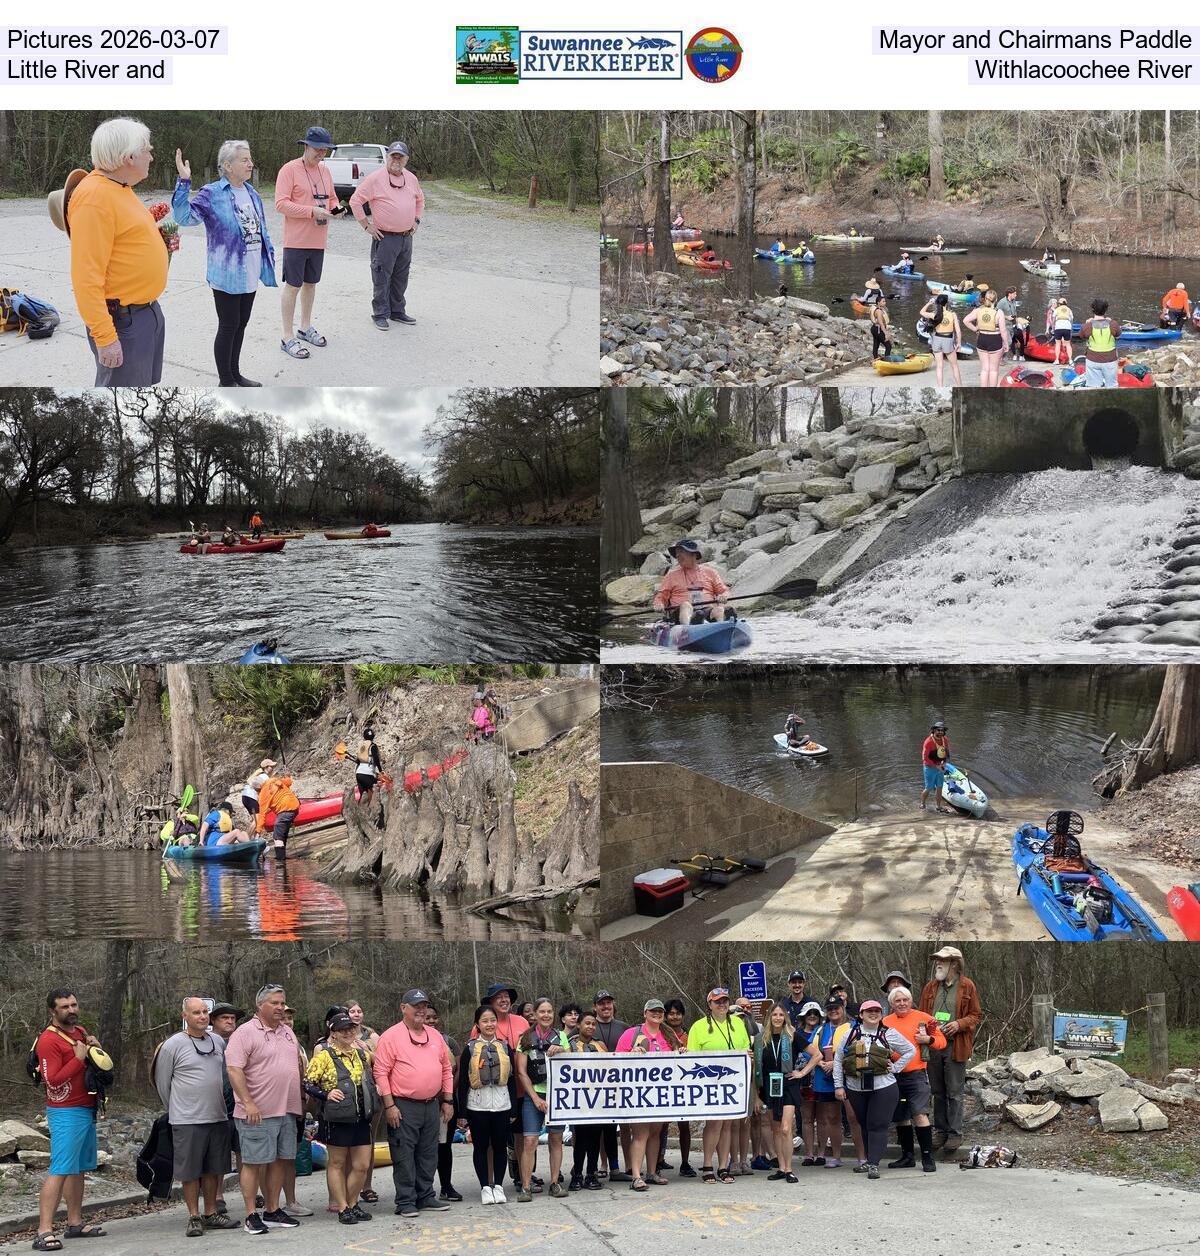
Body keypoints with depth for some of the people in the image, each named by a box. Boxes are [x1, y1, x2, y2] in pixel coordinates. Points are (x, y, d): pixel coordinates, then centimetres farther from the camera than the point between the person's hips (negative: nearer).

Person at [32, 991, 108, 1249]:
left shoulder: (80, 1032, 13)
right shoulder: (49, 1040, -14)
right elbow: (52, 1080, -20)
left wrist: (95, 1047, 5)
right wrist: (79, 1058, -20)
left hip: (87, 1110, 9)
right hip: (66, 1114, -9)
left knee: (78, 1169, 13)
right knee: (59, 1170, -14)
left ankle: (75, 1223, 20)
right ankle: (44, 1231, -17)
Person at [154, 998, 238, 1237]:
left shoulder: (218, 1042, 10)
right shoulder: (173, 1045, -6)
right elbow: (162, 1082, 1)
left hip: (218, 1118, 5)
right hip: (187, 1121, -5)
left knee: (213, 1169, 10)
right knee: (190, 1171, -1)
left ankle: (211, 1213, 20)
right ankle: (194, 1217, 7)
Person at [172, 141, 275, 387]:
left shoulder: (251, 192, 9)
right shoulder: (212, 194, -13)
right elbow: (185, 217, -26)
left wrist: (269, 253, 17)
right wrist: (184, 182, -34)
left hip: (250, 274, 7)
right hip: (227, 274, -7)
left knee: (241, 324, 16)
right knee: (228, 326, 0)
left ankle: (235, 374, 28)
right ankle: (226, 381, 11)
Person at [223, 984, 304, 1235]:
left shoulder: (287, 1032, 15)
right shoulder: (245, 1033, -9)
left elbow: (297, 1064, 25)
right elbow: (234, 1070, -16)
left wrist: (299, 1100, 19)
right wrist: (248, 1103, -21)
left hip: (287, 1111, 7)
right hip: (257, 1113, -7)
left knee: (279, 1161, 10)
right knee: (253, 1162, -4)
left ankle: (272, 1211, 19)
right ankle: (251, 1216, 0)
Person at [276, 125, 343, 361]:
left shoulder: (324, 170, 11)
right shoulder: (289, 170, -12)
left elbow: (331, 197, 23)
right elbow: (281, 204, -18)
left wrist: (336, 207, -1)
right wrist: (312, 211, -24)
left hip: (318, 241, 7)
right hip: (296, 241, -7)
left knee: (310, 284, 17)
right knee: (292, 287, -3)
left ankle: (305, 328, 33)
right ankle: (288, 338, 2)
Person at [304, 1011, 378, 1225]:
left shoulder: (362, 1054, 13)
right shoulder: (324, 1055, -6)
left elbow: (373, 1077, 30)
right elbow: (308, 1083, -9)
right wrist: (326, 1095, -20)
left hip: (362, 1118, 6)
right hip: (337, 1119, -6)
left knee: (361, 1165, 6)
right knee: (337, 1163, 4)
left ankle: (352, 1204, 20)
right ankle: (343, 1208, 8)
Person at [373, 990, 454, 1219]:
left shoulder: (435, 1036, 13)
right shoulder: (391, 1037, -6)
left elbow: (446, 1070, 19)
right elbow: (381, 1073, -10)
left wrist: (447, 1101, 13)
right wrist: (389, 1106, -14)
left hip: (432, 1105, 6)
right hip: (404, 1107, -6)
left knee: (428, 1154, 11)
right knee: (404, 1156, -3)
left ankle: (426, 1198, 20)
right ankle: (406, 1202, 2)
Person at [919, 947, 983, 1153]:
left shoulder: (967, 986, -1)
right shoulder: (930, 987, 11)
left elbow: (976, 1015, 1)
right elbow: (922, 1014, 16)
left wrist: (959, 1024, -16)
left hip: (956, 1046, -4)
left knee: (954, 1092, -2)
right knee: (938, 1091, 11)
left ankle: (955, 1133, 4)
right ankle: (940, 1130, 19)